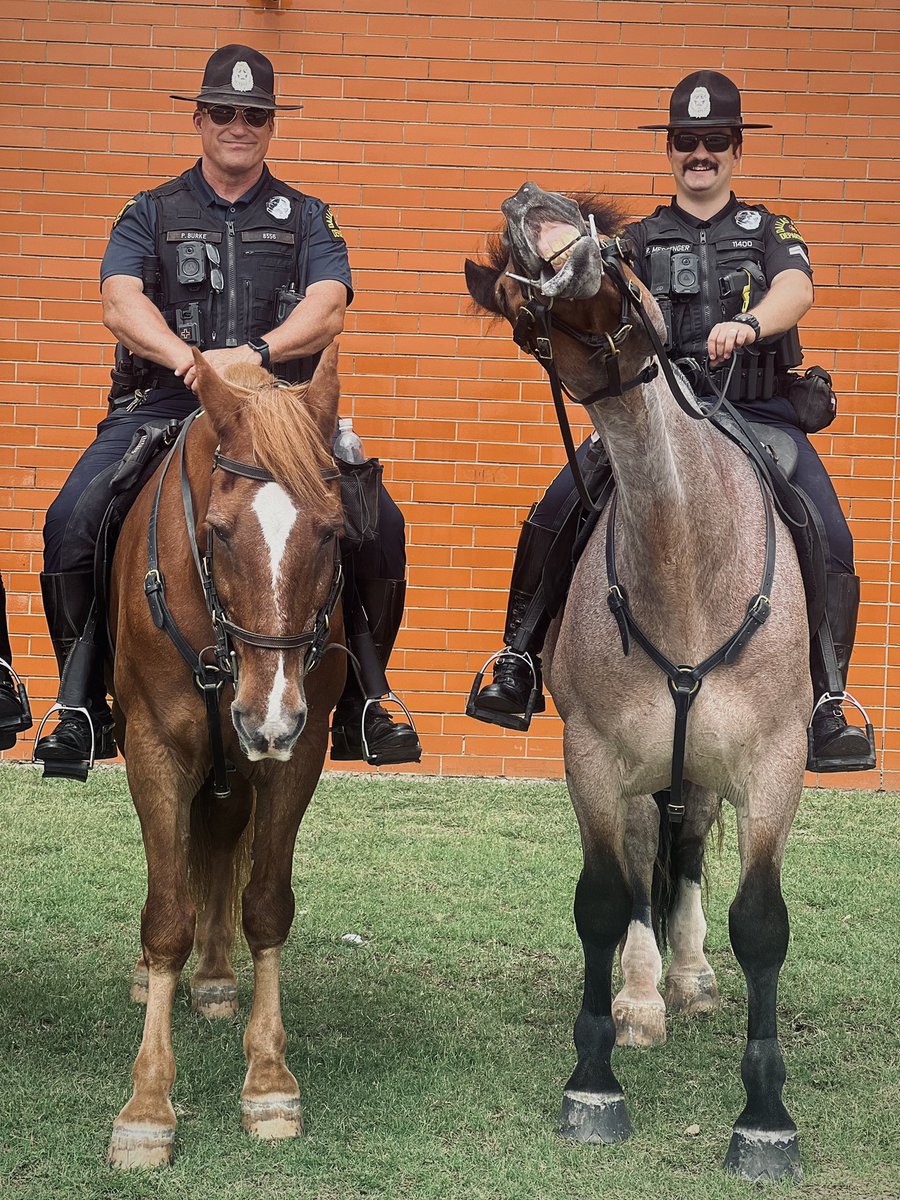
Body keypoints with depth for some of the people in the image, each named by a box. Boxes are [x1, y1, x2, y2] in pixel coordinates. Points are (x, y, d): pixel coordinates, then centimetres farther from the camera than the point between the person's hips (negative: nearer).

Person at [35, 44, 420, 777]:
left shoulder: (306, 218, 15)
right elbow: (121, 305, -3)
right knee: (72, 522, -24)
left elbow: (328, 310, -3)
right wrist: (186, 357, -24)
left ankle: (358, 706, -1)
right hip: (162, 405, 0)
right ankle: (83, 708, -8)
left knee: (381, 525, -20)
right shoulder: (151, 214, 15)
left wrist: (252, 352, -22)